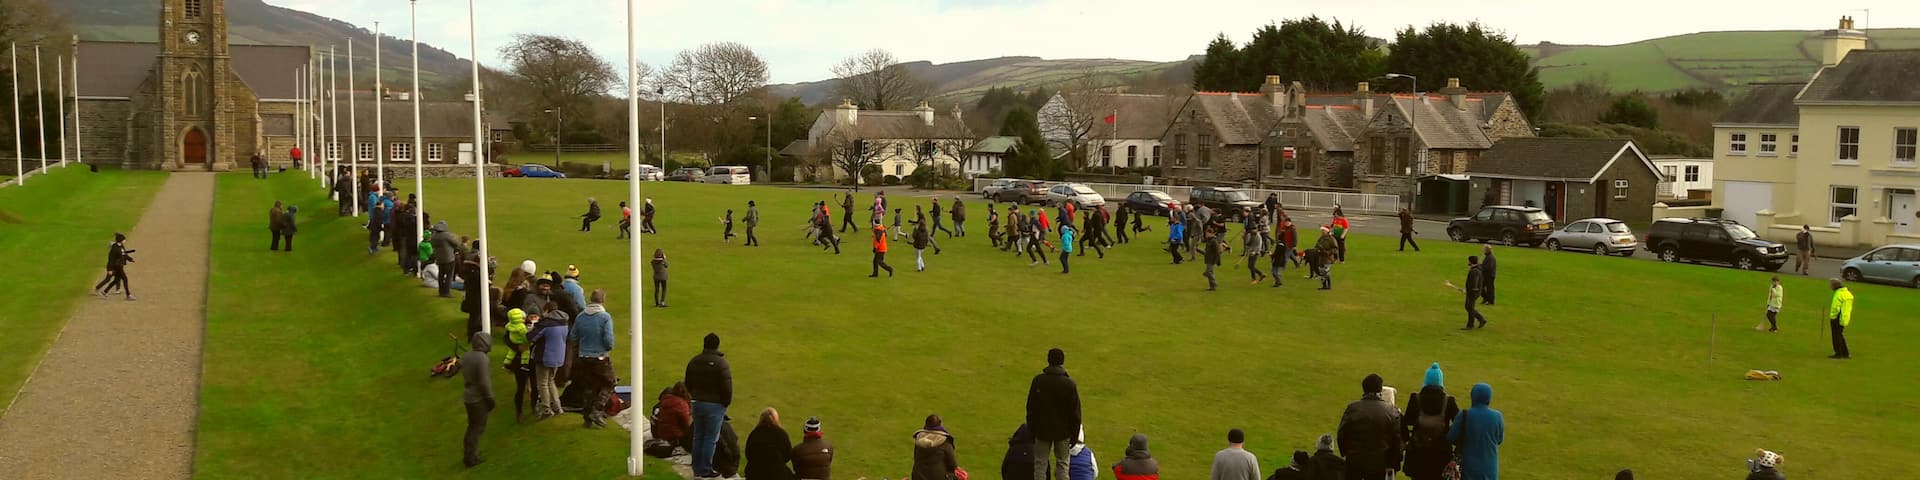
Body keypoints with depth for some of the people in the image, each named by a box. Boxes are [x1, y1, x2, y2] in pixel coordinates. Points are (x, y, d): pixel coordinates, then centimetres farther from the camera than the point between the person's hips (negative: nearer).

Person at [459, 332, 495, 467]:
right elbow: (484, 382, -22)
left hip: (468, 396, 8)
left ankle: (469, 451, 30)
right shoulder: (481, 358, -24)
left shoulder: (466, 355, 2)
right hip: (479, 398, -8)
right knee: (478, 427, 4)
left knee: (472, 425, 21)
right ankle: (470, 458, 8)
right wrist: (490, 399, -12)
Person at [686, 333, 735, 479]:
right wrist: (726, 403, 0)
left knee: (698, 437, 14)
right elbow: (727, 387, -15)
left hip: (697, 404, 6)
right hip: (714, 405, -6)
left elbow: (688, 384, 12)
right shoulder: (721, 363, -16)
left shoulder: (694, 361, 3)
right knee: (710, 438, 2)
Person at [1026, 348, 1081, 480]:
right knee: (1062, 464, 10)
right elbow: (1075, 411, -6)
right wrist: (1074, 434, 4)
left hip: (1042, 430, 0)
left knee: (1040, 464, 8)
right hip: (1063, 430, 0)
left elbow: (1031, 407, -2)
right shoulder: (1069, 383, -11)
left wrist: (1032, 429, 9)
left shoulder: (1038, 380, -9)